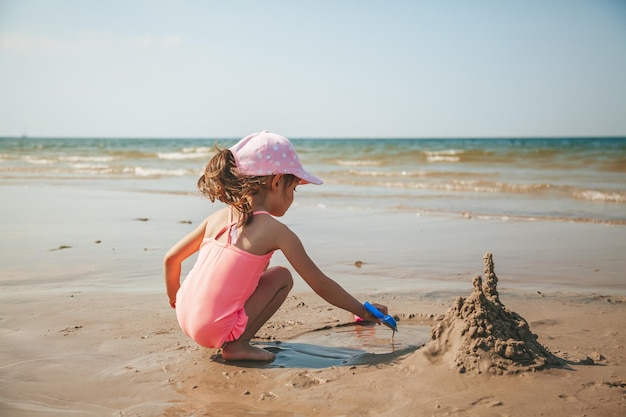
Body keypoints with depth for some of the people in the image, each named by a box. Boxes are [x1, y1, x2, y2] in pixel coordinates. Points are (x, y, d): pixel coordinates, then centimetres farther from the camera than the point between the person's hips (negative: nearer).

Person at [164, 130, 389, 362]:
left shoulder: (217, 218, 6)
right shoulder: (276, 231, -9)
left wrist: (174, 297, 31)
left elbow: (171, 258, 13)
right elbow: (321, 285, -4)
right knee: (282, 276, 6)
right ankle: (236, 345, -1)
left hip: (185, 318, 7)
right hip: (218, 331, -6)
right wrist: (363, 311, 9)